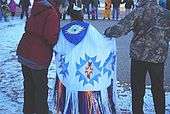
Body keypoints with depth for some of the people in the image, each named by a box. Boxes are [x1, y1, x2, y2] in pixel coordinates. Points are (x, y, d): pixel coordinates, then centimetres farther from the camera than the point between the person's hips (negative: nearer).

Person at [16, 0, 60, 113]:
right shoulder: (52, 14, -17)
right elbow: (51, 38, -23)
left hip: (23, 52, 7)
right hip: (38, 57, -7)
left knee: (29, 85, 21)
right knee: (41, 87, 11)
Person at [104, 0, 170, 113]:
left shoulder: (138, 12, -11)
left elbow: (120, 29, -14)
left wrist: (107, 32, 2)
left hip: (139, 55, -3)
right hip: (159, 57, 3)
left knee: (137, 88, 9)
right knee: (158, 89, 14)